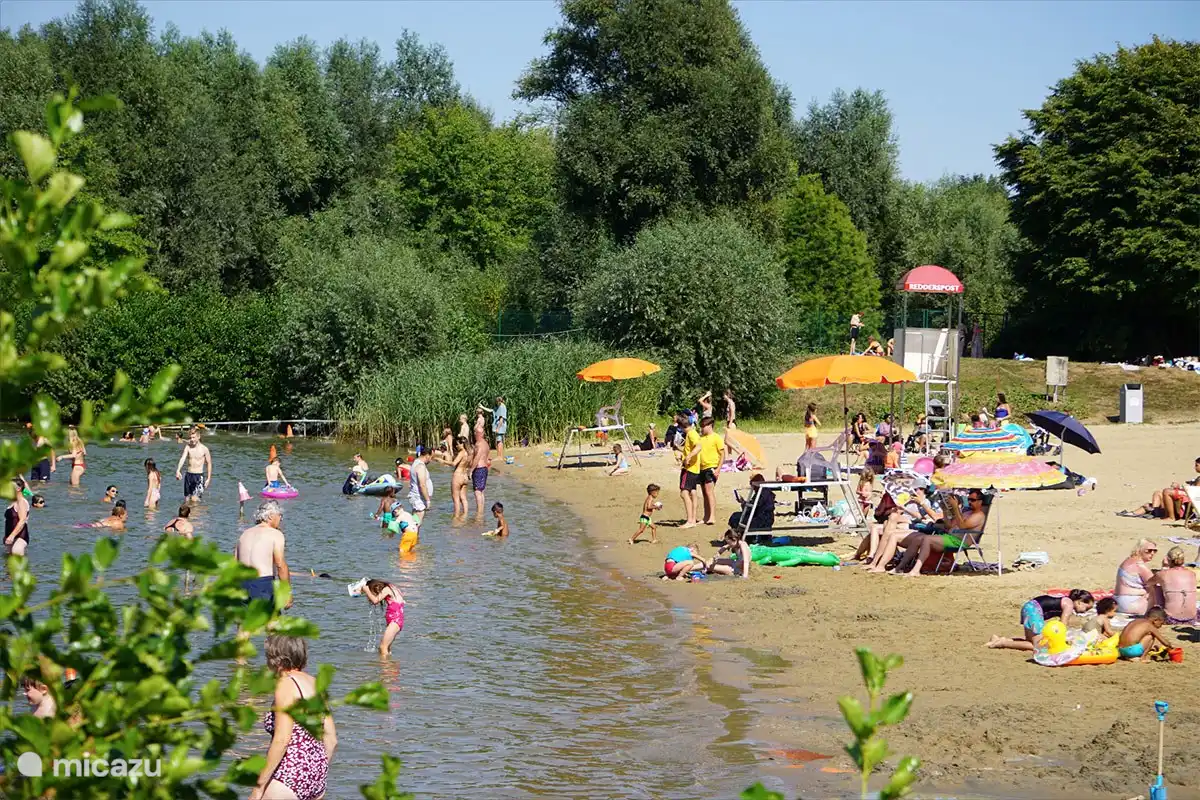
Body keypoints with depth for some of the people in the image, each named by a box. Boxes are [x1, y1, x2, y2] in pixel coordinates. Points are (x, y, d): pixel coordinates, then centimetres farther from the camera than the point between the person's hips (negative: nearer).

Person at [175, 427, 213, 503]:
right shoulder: (187, 447, -1)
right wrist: (178, 470, -33)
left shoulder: (204, 449, -6)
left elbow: (209, 463, 3)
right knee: (187, 499, 9)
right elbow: (182, 458, -16)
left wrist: (208, 478, 0)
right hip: (189, 475, 4)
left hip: (199, 476, -3)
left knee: (194, 499, -13)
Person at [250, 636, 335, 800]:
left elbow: (281, 740, -19)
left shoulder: (286, 684, -11)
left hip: (291, 776, -9)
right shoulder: (316, 684, 12)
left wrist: (259, 786, -16)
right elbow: (332, 739, 14)